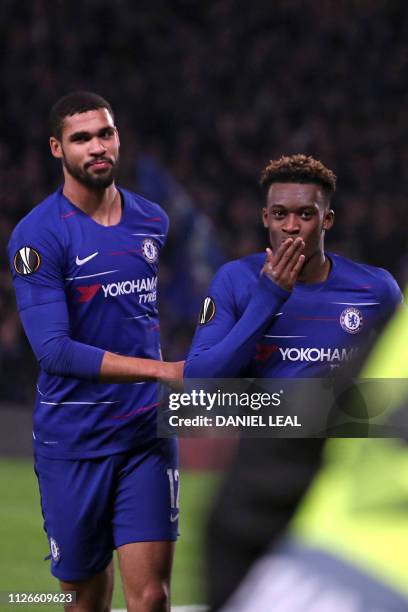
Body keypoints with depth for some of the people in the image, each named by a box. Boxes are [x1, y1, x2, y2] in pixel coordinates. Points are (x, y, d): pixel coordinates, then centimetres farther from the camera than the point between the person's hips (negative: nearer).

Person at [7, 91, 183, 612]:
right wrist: (163, 369, -22)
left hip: (147, 433, 3)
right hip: (73, 443, -3)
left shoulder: (153, 220, 8)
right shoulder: (37, 236, -10)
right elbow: (54, 350, -19)